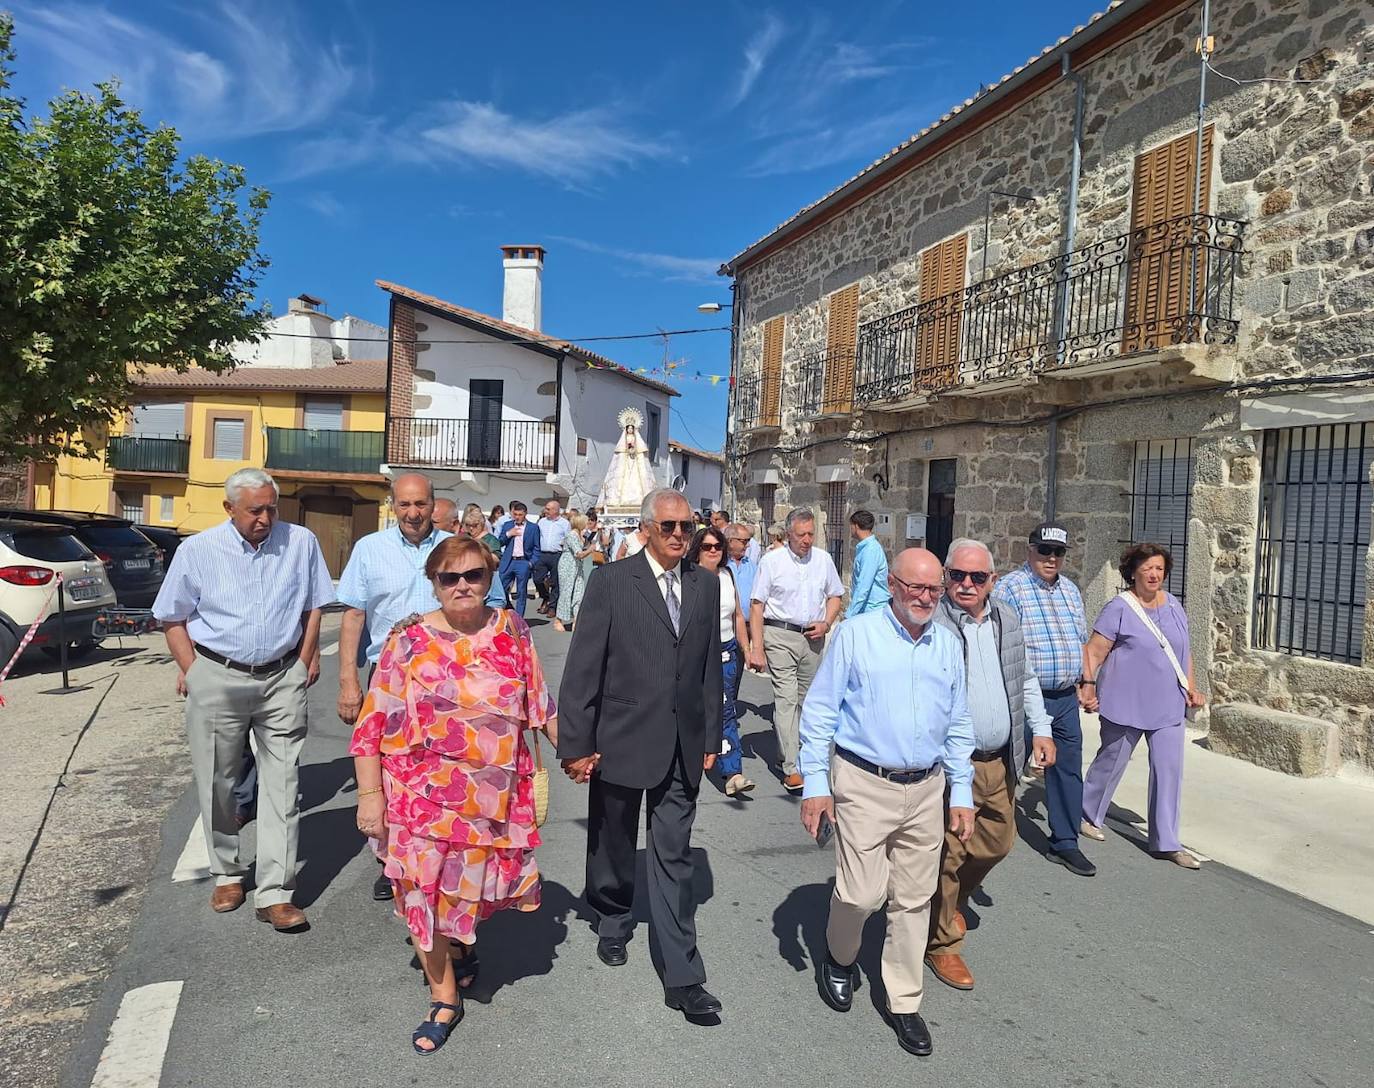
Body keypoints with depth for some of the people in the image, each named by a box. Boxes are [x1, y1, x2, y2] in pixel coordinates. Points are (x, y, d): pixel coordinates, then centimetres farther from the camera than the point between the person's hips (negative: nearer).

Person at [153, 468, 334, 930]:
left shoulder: (301, 542, 0)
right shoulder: (197, 550, -2)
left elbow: (312, 607, 10)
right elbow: (173, 618, 6)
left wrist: (306, 659, 4)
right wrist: (191, 670, -2)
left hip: (283, 679, 0)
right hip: (218, 678, 0)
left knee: (281, 785, -1)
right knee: (216, 782, 10)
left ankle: (275, 893, 4)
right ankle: (227, 874, 31)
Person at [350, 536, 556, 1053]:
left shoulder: (511, 630, -2)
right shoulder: (409, 640, -8)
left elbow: (540, 701, 7)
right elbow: (373, 723, -8)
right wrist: (369, 794, -10)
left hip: (495, 792, 2)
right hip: (422, 793, -2)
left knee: (474, 879, 18)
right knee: (424, 889, 6)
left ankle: (462, 942, 50)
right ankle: (444, 997, 28)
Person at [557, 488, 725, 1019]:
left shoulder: (706, 585, 4)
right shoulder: (610, 582, -9)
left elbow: (710, 665, 8)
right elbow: (582, 669, -9)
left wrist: (711, 737, 9)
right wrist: (575, 744, -10)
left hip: (682, 746, 2)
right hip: (621, 739, -2)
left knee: (673, 858, 7)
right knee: (613, 845, 18)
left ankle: (682, 977, 15)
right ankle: (613, 922, 45)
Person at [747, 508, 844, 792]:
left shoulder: (824, 559, 7)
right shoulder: (771, 561, -5)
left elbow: (834, 596, 18)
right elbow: (757, 605, -5)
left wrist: (826, 623, -1)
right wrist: (756, 649, -10)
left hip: (814, 637, 4)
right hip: (780, 635, -4)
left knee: (808, 698, 11)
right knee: (786, 698, -10)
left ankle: (800, 751, 28)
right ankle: (791, 768, -10)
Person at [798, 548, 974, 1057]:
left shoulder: (947, 645, 7)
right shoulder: (855, 634, -6)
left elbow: (958, 725, 14)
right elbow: (819, 711, -5)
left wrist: (962, 793, 11)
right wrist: (814, 783, -8)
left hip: (926, 790, 4)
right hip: (864, 785, -4)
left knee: (914, 900, 10)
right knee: (862, 892, -3)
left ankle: (904, 1002, 28)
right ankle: (840, 958, 30)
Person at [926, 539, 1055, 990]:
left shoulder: (1007, 619, 7)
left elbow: (1025, 679, 20)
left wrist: (1040, 729, 14)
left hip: (1001, 763, 7)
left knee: (997, 842, 20)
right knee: (948, 855, 3)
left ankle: (954, 900, 46)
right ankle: (942, 944, 22)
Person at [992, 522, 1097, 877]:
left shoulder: (1070, 590, 13)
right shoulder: (1010, 588, -10)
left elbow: (1081, 641, 22)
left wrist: (1084, 683, 18)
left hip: (1066, 698, 7)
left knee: (1068, 769, 11)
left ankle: (1064, 843, 23)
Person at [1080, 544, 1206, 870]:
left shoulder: (1173, 605, 9)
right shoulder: (1119, 608, -10)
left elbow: (1183, 650, 18)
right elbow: (1094, 652, -11)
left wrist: (1190, 687, 8)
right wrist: (1089, 685, -21)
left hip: (1168, 706, 5)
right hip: (1126, 704, -5)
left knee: (1169, 769, 2)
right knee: (1111, 761, 9)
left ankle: (1166, 843, 10)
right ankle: (1088, 814, 32)